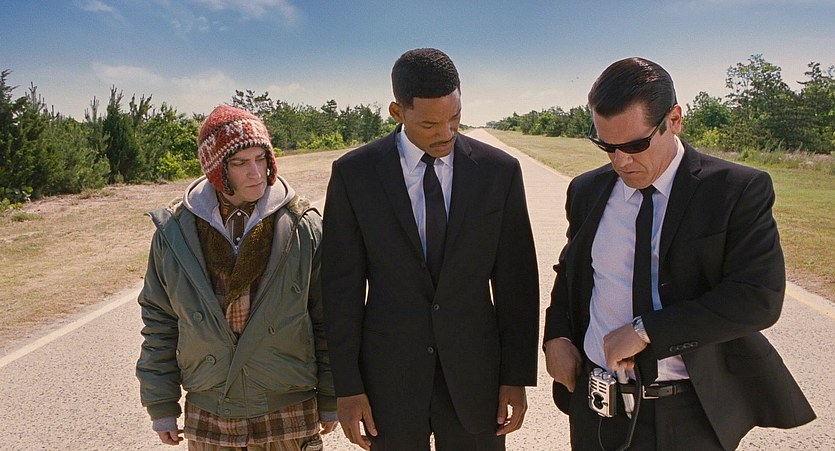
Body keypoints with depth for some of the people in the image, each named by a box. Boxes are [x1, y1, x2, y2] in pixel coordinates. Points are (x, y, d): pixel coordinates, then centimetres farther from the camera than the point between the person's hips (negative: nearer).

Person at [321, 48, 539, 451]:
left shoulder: (500, 171, -4)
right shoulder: (353, 173, -6)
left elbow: (516, 280, 0)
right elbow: (342, 284, -4)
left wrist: (517, 376, 0)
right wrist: (347, 386, -4)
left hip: (474, 372, 1)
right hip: (388, 374, 0)